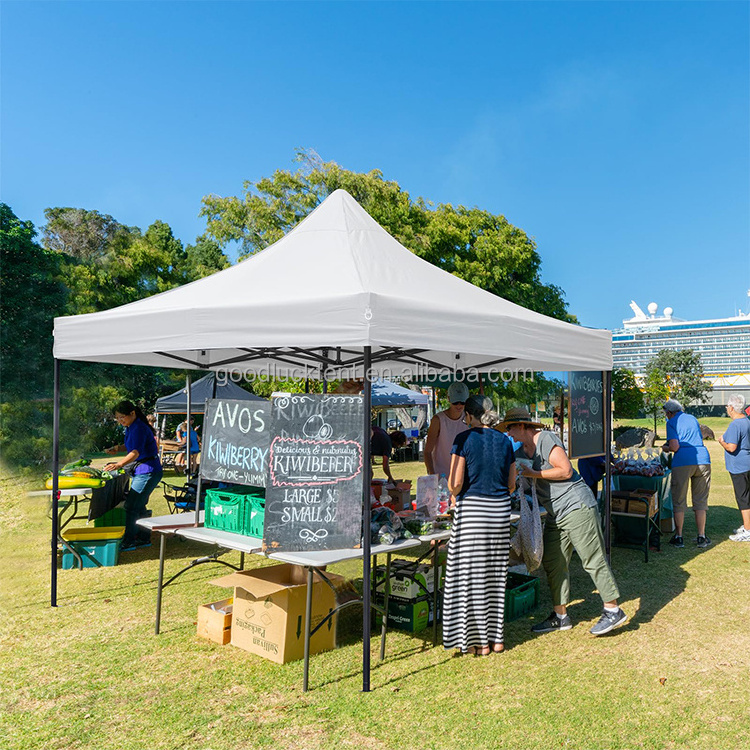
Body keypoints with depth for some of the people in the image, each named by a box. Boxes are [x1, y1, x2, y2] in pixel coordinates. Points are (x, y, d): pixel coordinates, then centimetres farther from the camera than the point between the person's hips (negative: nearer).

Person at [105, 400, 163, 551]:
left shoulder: (139, 428, -20)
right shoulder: (130, 427, 11)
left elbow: (136, 452, -31)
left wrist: (119, 464, -44)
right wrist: (118, 448, 6)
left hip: (148, 472, -10)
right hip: (142, 471, 10)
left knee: (131, 506, -8)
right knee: (138, 506, 16)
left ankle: (129, 541, 1)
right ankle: (144, 538, 26)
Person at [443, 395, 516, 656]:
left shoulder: (464, 439, -8)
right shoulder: (505, 441, 7)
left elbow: (455, 484, -11)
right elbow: (511, 484, 12)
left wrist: (453, 492, 10)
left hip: (471, 510, -5)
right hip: (501, 510, 5)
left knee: (472, 576, 5)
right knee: (496, 575, 14)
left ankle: (479, 641, 11)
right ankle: (496, 637, 22)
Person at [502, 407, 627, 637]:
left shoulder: (547, 439, -12)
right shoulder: (522, 451, 15)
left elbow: (566, 471, -17)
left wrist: (532, 473, -16)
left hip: (577, 506, -9)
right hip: (555, 514, 9)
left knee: (592, 559, -5)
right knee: (553, 563, 8)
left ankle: (613, 610, 6)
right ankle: (560, 616, 17)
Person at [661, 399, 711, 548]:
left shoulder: (672, 422, 3)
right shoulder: (693, 418, 20)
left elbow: (675, 447, -8)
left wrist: (665, 448, 14)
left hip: (683, 462, -5)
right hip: (703, 459, 5)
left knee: (679, 501, 6)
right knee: (700, 501, 12)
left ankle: (678, 537, 11)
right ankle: (701, 538, 15)